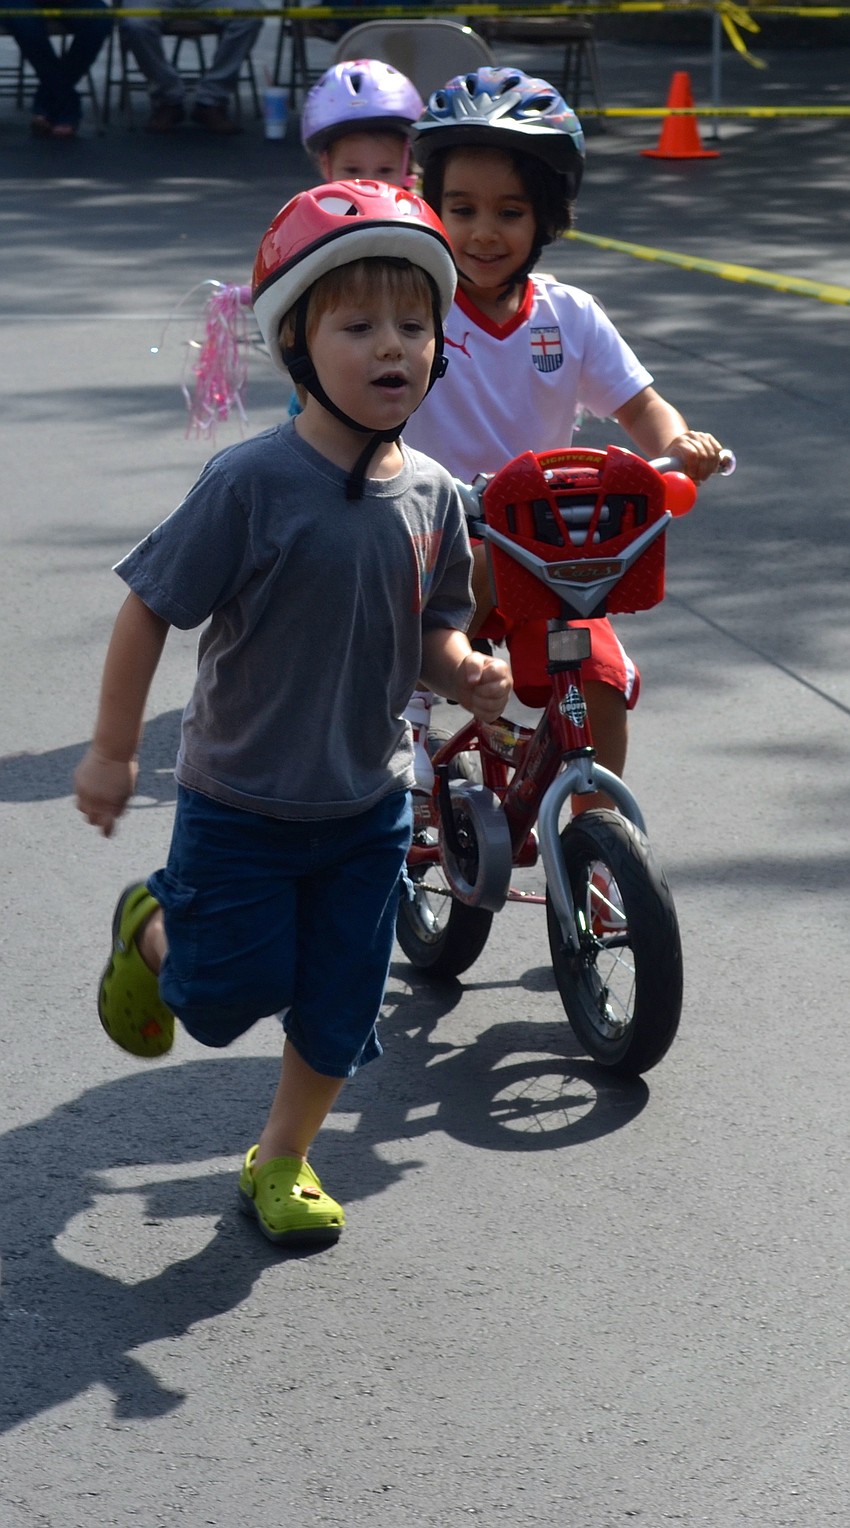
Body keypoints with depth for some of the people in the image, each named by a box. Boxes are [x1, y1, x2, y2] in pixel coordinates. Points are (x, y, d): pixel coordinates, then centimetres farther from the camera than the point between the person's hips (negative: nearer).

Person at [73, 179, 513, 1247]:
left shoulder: (429, 493, -6)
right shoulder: (252, 482, -22)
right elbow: (151, 610, -15)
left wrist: (465, 673, -15)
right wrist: (113, 751, -11)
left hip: (369, 804, 4)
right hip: (240, 804, -4)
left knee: (339, 1005, 11)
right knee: (230, 997, 6)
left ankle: (282, 1160, 36)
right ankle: (149, 930, 39)